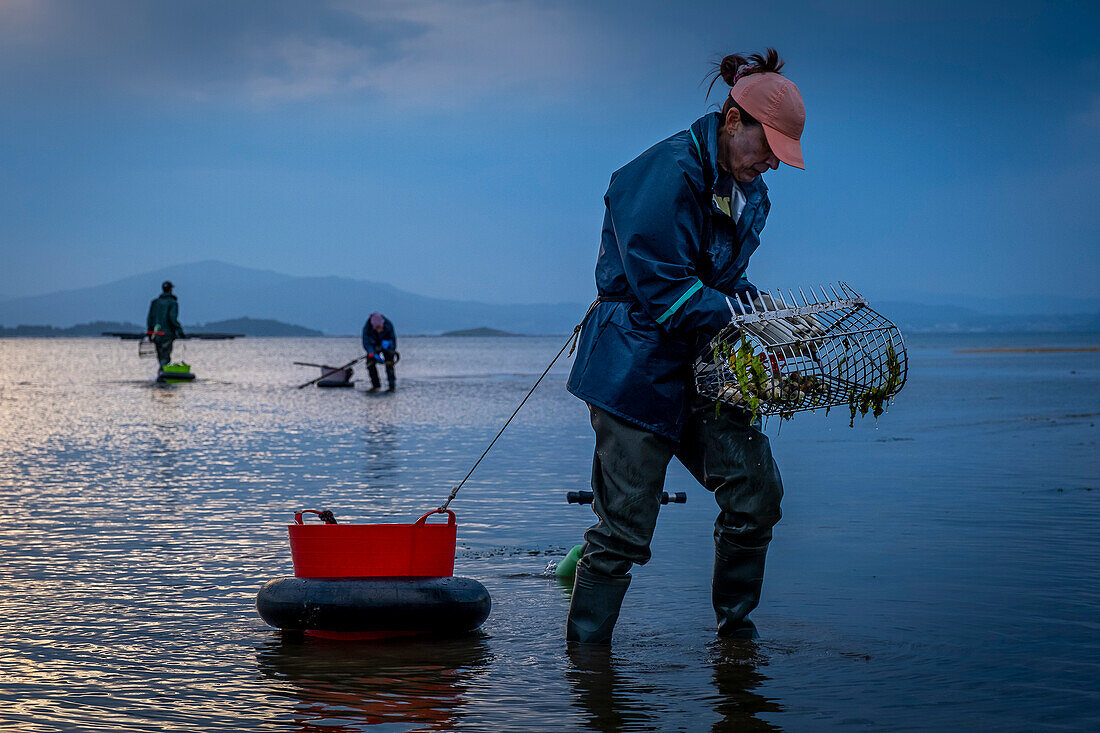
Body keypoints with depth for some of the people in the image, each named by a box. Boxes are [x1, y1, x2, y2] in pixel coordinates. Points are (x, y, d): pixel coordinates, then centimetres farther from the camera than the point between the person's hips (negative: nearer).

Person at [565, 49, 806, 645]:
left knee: (756, 495, 1)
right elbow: (660, 287, -22)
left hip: (706, 367, 8)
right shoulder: (669, 172, -17)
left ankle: (735, 628, 21)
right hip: (638, 366, -8)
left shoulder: (748, 193, 13)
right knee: (624, 529, -5)